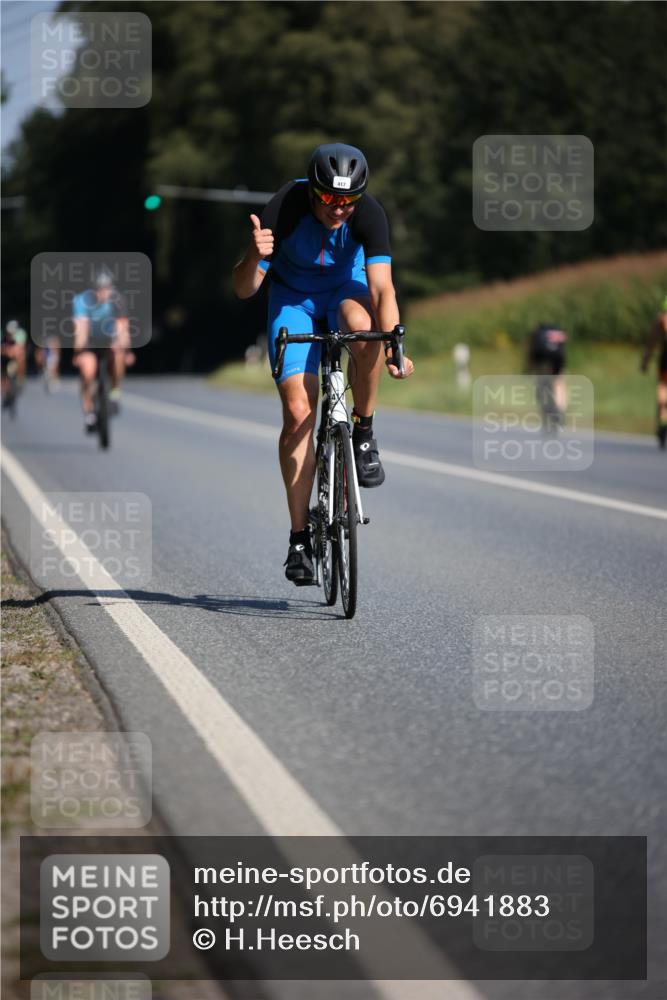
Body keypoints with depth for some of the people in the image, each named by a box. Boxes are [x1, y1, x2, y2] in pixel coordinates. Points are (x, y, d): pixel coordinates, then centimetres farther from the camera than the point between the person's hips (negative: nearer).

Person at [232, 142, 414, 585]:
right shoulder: (286, 208, -29)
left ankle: (364, 433, -15)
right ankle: (300, 536, -6)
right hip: (293, 295, 0)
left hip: (346, 286, 0)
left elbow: (382, 288, -35)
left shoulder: (369, 213, -28)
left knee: (363, 327, -38)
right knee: (298, 411, -13)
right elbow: (244, 289, -27)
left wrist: (395, 347, -50)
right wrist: (255, 256, -49)